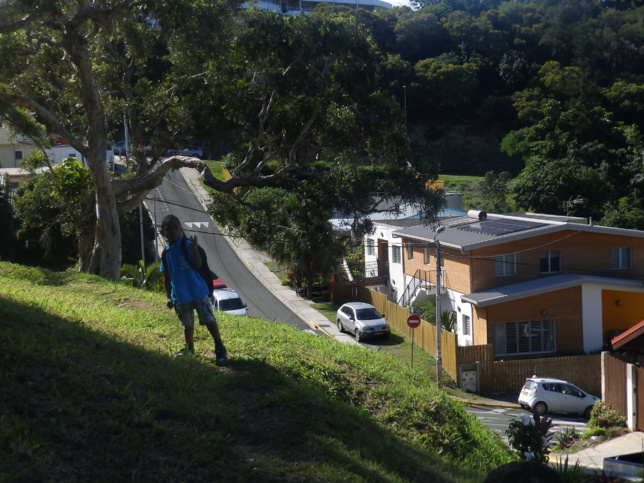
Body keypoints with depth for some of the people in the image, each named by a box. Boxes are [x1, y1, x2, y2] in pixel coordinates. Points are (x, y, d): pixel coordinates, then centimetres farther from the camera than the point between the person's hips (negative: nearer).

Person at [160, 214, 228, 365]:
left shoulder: (188, 245, -11)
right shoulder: (166, 252, 4)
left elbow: (197, 265, -17)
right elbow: (166, 277, 12)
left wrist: (194, 250, -31)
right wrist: (169, 296, 11)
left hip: (198, 291, -5)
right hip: (180, 295, 5)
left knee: (209, 319, -6)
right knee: (187, 324, 19)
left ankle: (220, 349, -2)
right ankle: (189, 347, 37)